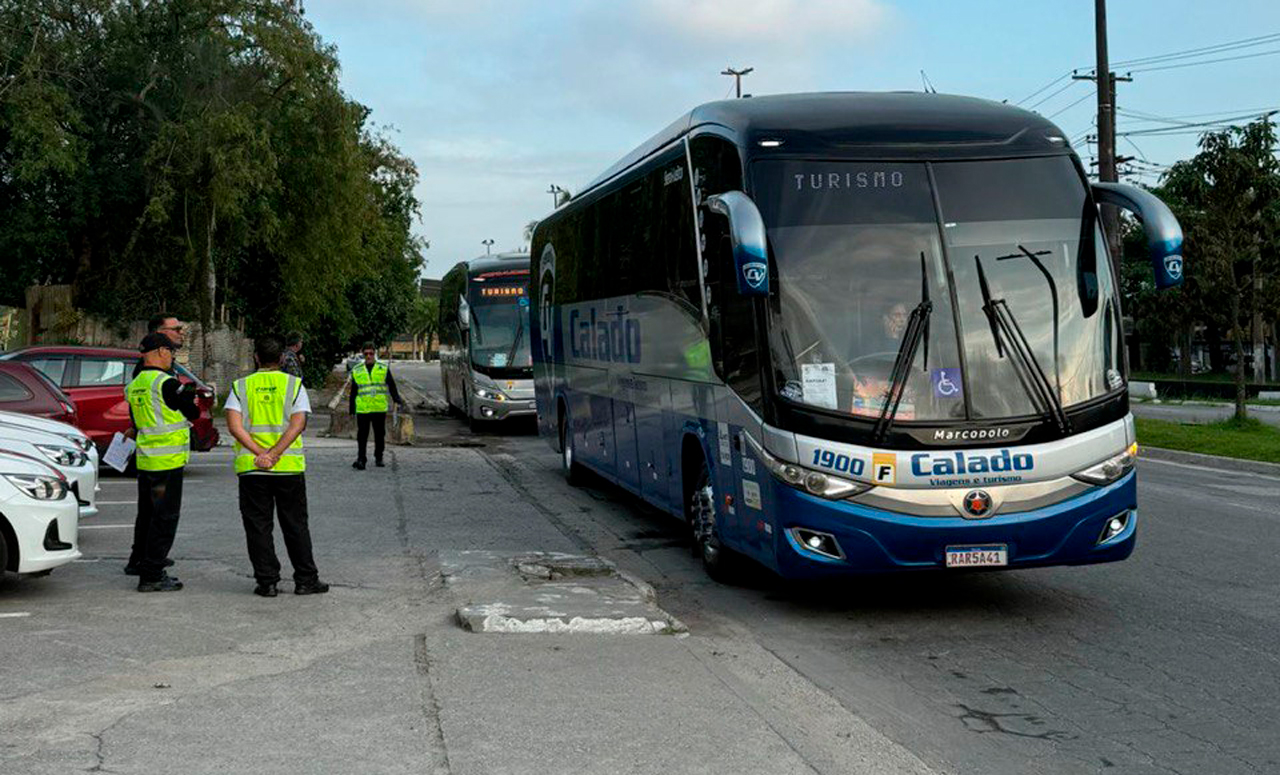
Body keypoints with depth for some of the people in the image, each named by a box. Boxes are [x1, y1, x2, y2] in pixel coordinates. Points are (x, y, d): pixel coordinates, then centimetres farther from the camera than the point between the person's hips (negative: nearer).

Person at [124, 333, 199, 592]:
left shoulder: (134, 386, 10)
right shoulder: (167, 383, -16)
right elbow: (192, 413, -7)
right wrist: (190, 395, 14)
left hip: (144, 459, 8)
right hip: (168, 460, -8)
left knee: (147, 512, 23)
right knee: (164, 517, -3)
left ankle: (138, 561, 38)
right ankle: (152, 575, -3)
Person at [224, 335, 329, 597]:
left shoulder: (240, 386, 4)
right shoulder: (294, 384, 2)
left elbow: (234, 425, -9)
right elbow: (298, 424, -11)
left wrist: (261, 454, -13)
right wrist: (274, 454, -14)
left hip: (251, 468, 0)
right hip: (289, 466, 0)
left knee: (258, 527, 6)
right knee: (295, 525, 9)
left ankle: (267, 582, 6)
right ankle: (305, 580, 11)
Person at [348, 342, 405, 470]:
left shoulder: (383, 369, 7)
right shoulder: (357, 371, 10)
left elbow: (392, 387, 8)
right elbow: (353, 391, 14)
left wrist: (398, 400, -4)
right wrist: (351, 408, 12)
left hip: (380, 408, 0)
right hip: (362, 409, 0)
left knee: (379, 434, 6)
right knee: (362, 435, -3)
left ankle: (379, 458, 19)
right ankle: (361, 459, 0)